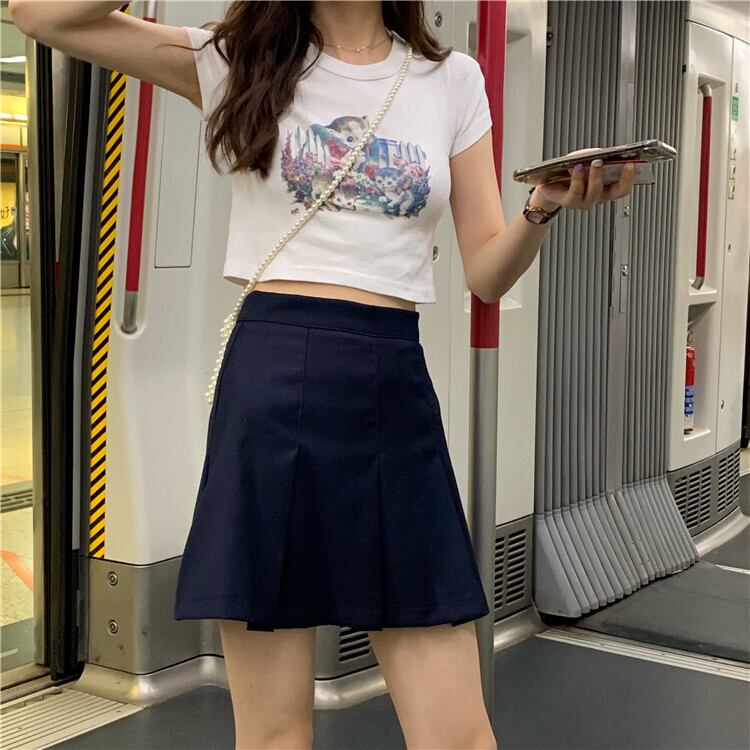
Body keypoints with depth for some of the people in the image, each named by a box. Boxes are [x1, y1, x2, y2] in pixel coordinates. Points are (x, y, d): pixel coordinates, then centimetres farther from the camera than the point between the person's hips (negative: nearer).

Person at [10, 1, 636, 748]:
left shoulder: (452, 81, 11)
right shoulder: (239, 61, 7)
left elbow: (487, 272, 10)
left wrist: (545, 207, -12)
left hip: (398, 393, 2)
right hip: (271, 383, -2)